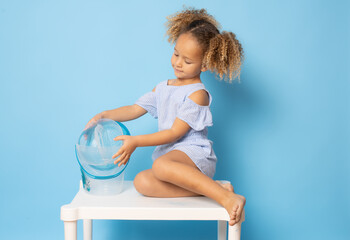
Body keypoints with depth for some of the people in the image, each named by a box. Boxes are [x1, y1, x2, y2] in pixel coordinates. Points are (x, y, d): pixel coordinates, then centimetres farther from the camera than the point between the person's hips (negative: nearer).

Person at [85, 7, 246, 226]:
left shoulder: (197, 94, -8)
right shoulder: (163, 88, 17)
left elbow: (174, 133, -12)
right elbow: (134, 109, 21)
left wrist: (136, 141, -13)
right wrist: (104, 116, 7)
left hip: (195, 155, -8)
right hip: (169, 155, 8)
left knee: (161, 165, -39)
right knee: (142, 182, -21)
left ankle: (227, 197, -37)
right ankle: (212, 187, -22)